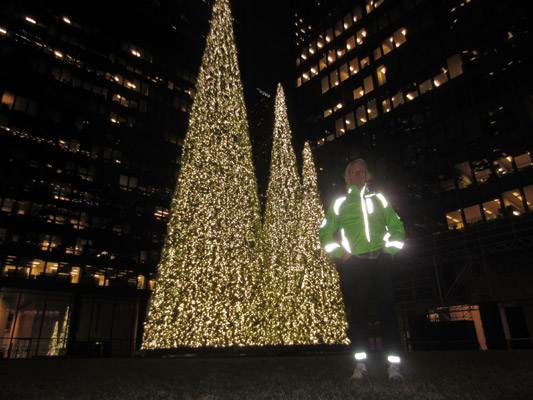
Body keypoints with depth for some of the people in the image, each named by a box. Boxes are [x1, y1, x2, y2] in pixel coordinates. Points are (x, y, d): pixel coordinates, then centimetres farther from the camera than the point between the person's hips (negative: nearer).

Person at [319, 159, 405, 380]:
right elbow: (325, 234, 13)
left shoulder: (378, 199, 21)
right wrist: (340, 251, -2)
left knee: (387, 309, -4)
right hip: (353, 263, -1)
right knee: (357, 312, -3)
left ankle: (394, 365, 0)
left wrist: (388, 247, 1)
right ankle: (361, 364, 2)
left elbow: (398, 228, 18)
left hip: (380, 260, 1)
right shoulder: (340, 203, 17)